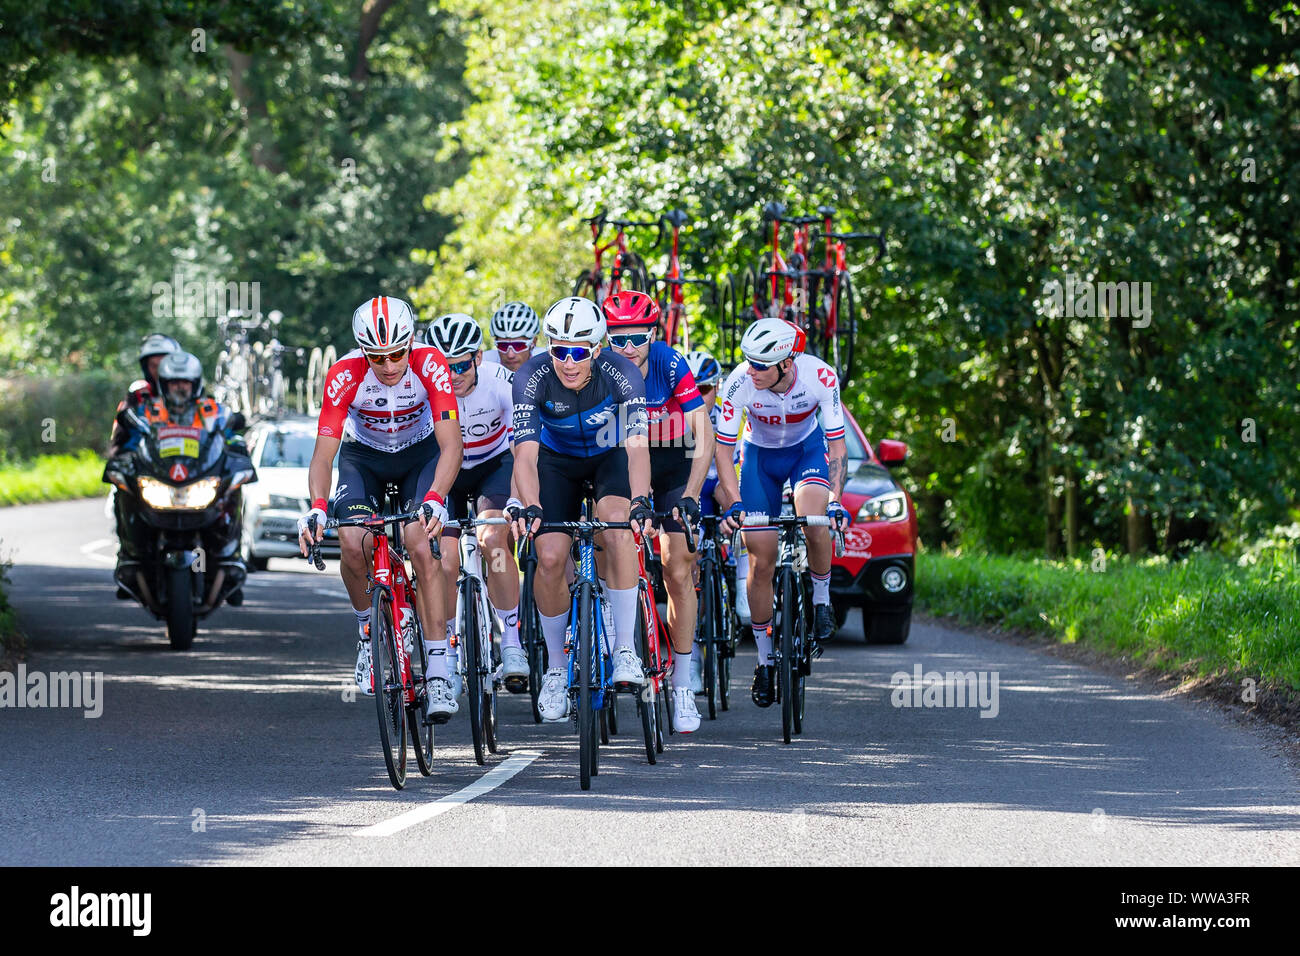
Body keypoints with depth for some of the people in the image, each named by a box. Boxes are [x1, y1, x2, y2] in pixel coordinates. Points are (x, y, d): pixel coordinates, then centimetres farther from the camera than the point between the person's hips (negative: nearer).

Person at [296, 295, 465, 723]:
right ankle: (367, 627, 4)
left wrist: (434, 500, -51)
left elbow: (451, 445, -34)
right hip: (364, 458, 1)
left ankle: (439, 673, -21)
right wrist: (317, 508, -46)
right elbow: (324, 451, -28)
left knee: (421, 546, -23)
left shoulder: (430, 365, -29)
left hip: (420, 454, -1)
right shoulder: (345, 375, -28)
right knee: (353, 542, -26)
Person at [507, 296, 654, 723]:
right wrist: (529, 506, -53)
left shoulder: (622, 374, -31)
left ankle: (625, 648, -22)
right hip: (557, 460, 1)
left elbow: (637, 445, -40)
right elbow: (525, 452, -36)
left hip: (610, 456, -1)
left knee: (618, 525, -31)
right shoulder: (533, 377, -29)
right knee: (550, 557, -15)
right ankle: (556, 668, 5)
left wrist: (640, 501, -56)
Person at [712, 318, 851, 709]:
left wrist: (835, 501, -35)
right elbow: (722, 449, -21)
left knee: (814, 522, -32)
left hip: (808, 447, -1)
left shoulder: (820, 377, -30)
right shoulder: (740, 383, -30)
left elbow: (836, 446, -23)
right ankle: (765, 658, 10)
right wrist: (734, 504, -33)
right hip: (761, 454, 1)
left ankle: (822, 599, -5)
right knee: (761, 562, -5)